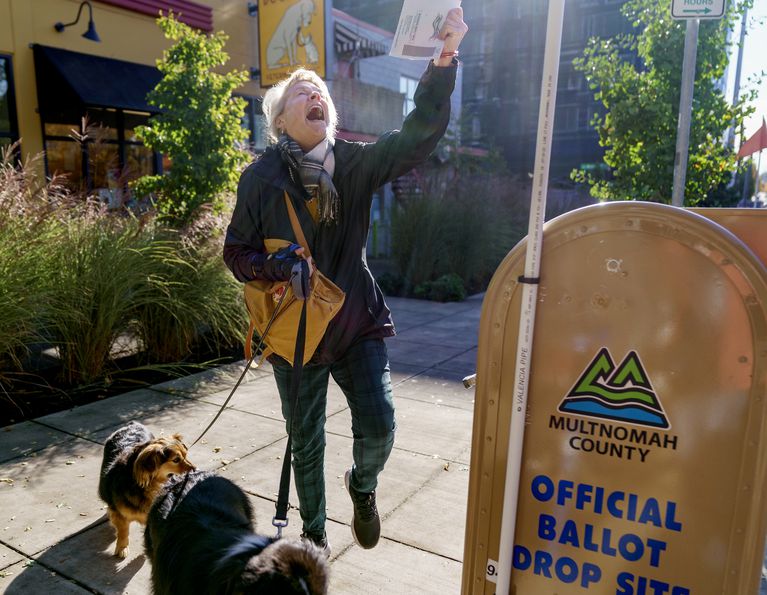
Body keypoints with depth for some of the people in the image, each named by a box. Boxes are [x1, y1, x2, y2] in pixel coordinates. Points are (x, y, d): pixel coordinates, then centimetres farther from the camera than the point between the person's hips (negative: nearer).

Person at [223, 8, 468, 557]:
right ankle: (314, 532, 40)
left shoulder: (358, 163, -1)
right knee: (306, 446, 12)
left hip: (358, 324, 1)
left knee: (379, 431, -8)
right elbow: (236, 251, -1)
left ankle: (363, 486, 30)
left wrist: (446, 58, -22)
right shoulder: (261, 177, -6)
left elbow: (420, 134, -11)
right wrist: (274, 266, -22)